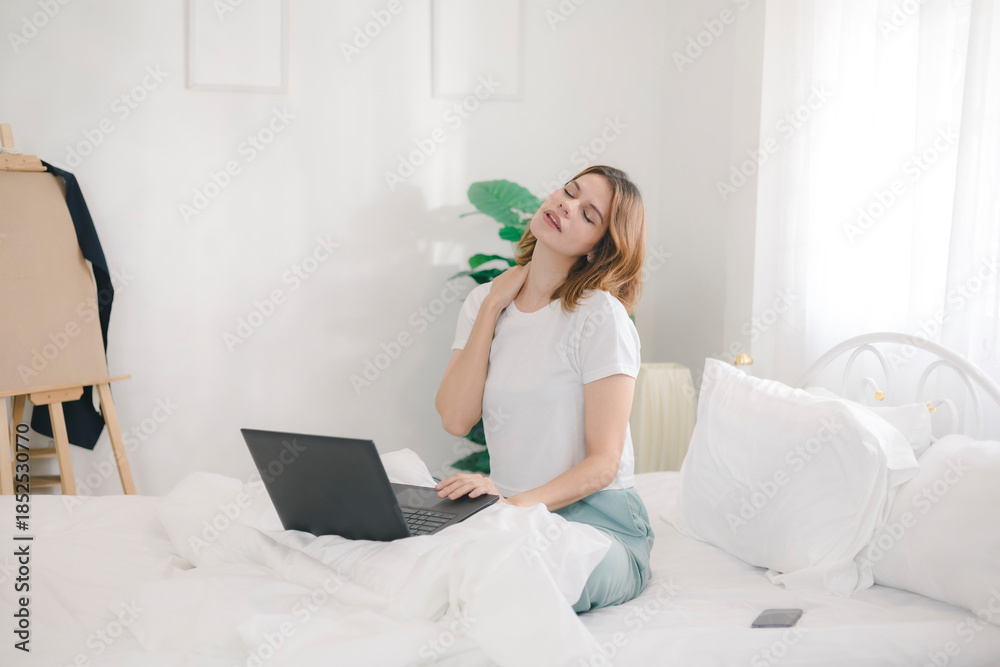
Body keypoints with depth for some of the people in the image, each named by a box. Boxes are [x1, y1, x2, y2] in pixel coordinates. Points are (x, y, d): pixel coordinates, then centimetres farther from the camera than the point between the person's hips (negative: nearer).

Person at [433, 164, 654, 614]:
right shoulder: (484, 301, 9)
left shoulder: (600, 315, -9)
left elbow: (603, 462, -13)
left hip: (598, 520, -3)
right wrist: (492, 307, -5)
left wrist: (518, 504, -30)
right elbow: (455, 420, -5)